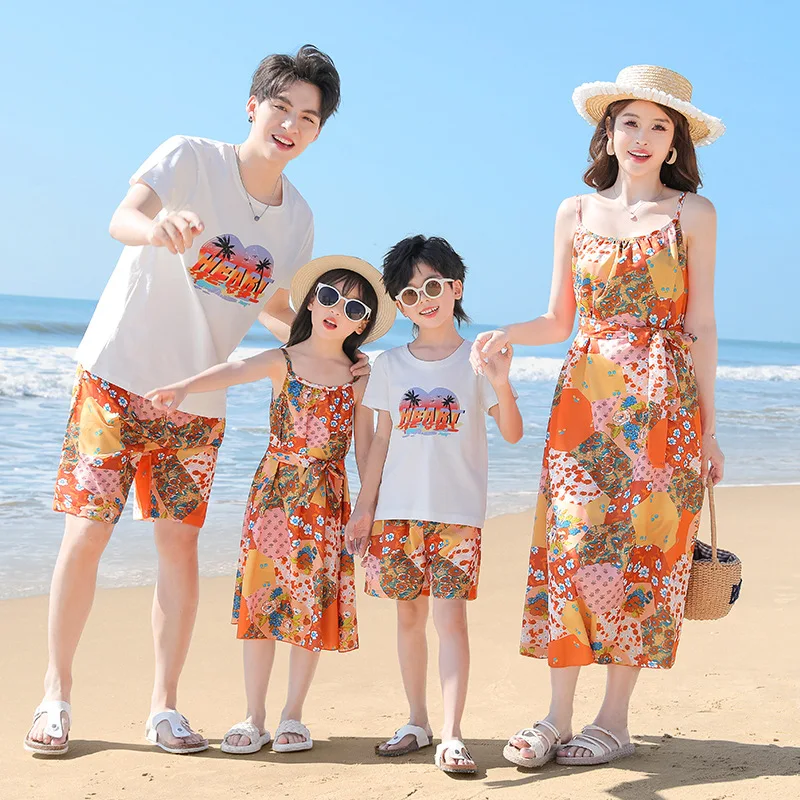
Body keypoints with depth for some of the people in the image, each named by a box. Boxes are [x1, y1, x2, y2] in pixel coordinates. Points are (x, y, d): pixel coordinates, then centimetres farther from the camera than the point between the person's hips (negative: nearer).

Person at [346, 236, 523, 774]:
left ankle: (452, 734, -7)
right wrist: (364, 508, 9)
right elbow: (383, 441, 12)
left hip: (457, 512, -3)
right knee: (409, 614, 8)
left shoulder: (477, 360, 0)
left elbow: (513, 434, -6)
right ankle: (417, 722, 19)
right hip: (397, 511, 3)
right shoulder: (390, 366, 8)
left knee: (450, 614, -8)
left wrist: (501, 385, -25)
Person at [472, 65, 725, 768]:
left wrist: (708, 426, -1)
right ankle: (558, 717, 1)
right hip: (585, 399, 2)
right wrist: (504, 335, -7)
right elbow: (559, 322, 13)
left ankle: (614, 719, 5)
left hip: (663, 401, -2)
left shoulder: (693, 214, 4)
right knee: (570, 547, -4)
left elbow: (701, 325, 2)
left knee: (641, 549, -3)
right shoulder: (575, 214, 12)